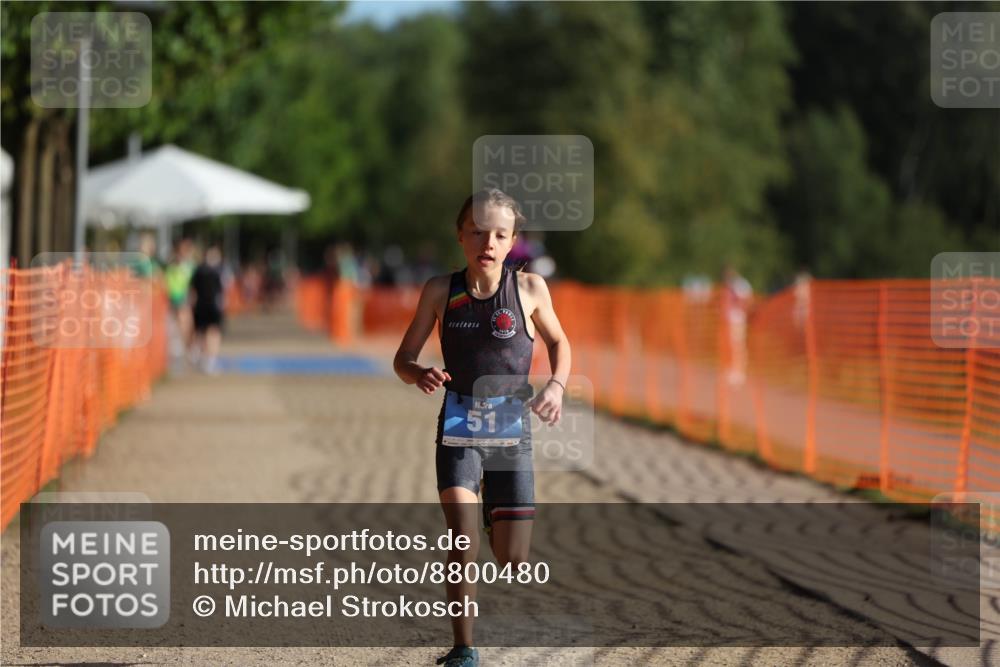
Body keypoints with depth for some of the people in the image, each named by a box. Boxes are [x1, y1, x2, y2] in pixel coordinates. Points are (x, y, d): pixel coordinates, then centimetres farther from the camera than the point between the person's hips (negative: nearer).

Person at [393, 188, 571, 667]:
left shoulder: (529, 288, -4)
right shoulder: (441, 291, -4)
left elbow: (558, 342, 14)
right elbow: (403, 359, 4)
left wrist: (556, 386, -5)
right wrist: (420, 375, -19)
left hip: (512, 434, 1)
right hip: (458, 432, -1)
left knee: (513, 560, 0)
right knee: (463, 536, -21)